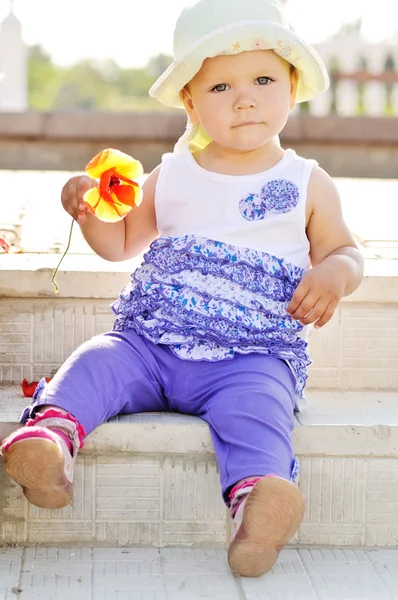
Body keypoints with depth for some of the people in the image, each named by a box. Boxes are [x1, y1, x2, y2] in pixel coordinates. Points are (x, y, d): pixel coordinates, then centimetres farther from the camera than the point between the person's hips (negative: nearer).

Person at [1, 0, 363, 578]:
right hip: (150, 343, 4)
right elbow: (122, 241, 24)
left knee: (256, 401, -35)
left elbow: (343, 248, 15)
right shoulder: (172, 176, 15)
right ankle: (51, 431, -44)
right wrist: (90, 209, 3)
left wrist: (334, 273, -10)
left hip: (251, 356, -3)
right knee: (96, 362, -24)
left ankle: (256, 501, -56)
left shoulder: (308, 184, 9)